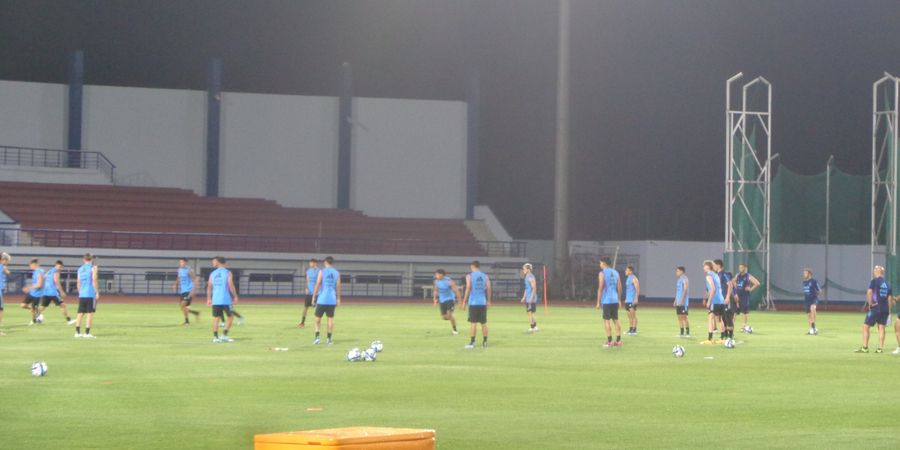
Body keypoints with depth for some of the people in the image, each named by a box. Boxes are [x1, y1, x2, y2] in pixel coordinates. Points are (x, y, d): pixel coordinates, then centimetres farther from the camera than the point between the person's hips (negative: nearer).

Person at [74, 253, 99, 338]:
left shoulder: (80, 269, 15)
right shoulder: (93, 267, -1)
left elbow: (79, 282, 15)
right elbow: (94, 280, -10)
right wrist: (97, 292, -7)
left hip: (82, 294, 5)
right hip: (91, 294, -5)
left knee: (80, 313, 9)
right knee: (90, 313, -4)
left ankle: (77, 332, 8)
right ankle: (87, 333, -9)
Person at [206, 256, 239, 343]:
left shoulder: (212, 274, 8)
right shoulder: (228, 273, -3)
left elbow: (209, 287, 6)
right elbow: (231, 286, -10)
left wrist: (209, 299, 12)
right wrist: (235, 297, -1)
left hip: (215, 300, 3)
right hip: (226, 299, -3)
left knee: (216, 318, 8)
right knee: (230, 316, 10)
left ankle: (215, 337, 2)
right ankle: (224, 335, 2)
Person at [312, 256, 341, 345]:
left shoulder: (322, 272, -4)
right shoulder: (337, 273, 5)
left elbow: (317, 285, -5)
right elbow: (338, 286, 5)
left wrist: (314, 297, 1)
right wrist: (338, 299, 13)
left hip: (322, 299, -2)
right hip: (332, 300, 2)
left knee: (318, 318, 7)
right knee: (331, 318, 8)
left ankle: (317, 337, -4)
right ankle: (329, 339, 9)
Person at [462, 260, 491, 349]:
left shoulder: (469, 276, -3)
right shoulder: (485, 276, 8)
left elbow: (468, 289, -9)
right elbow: (488, 288, 3)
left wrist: (464, 301, -5)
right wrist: (488, 301, 12)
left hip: (473, 302, -3)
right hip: (483, 302, 3)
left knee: (473, 322, -2)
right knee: (484, 323, 9)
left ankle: (472, 342, -4)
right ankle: (485, 342, 12)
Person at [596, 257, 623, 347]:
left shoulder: (602, 273, -7)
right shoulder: (615, 272, 12)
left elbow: (600, 288, -12)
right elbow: (619, 287, 12)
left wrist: (598, 302, -8)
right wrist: (619, 300, 18)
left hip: (606, 301, -6)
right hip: (615, 300, 6)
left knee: (606, 320, -2)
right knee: (616, 320, 10)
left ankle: (609, 341, -6)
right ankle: (618, 341, 9)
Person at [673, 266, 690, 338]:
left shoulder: (684, 279, -9)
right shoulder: (679, 279, 18)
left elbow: (685, 290, -16)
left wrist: (682, 300, -21)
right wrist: (675, 300, 18)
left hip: (683, 302, -9)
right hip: (678, 302, 9)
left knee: (684, 316, -8)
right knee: (679, 317, 8)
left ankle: (687, 332, -6)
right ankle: (682, 333, 11)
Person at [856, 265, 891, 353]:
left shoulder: (874, 281, -6)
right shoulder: (887, 283, 12)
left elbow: (869, 292, -20)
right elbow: (890, 297, 11)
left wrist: (870, 303, -9)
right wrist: (889, 311, 13)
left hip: (875, 307, -6)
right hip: (885, 308, 6)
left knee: (866, 326, 3)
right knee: (881, 328, 8)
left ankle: (865, 347, 0)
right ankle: (880, 348, 3)